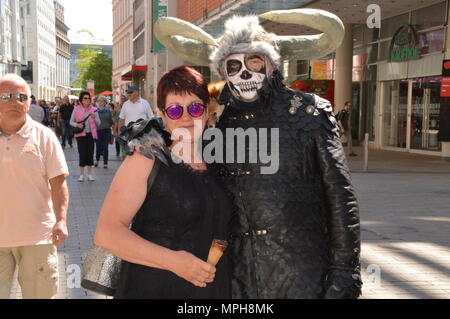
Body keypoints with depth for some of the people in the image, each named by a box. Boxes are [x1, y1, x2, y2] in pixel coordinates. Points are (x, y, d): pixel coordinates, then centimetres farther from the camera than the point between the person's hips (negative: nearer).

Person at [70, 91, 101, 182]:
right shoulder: (76, 109, 2)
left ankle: (90, 174, 10)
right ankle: (81, 174, 7)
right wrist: (77, 125, -13)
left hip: (91, 134, 1)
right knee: (82, 153, -2)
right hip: (80, 134, -1)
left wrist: (94, 118, -15)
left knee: (90, 153, 3)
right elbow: (71, 122, 7)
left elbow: (98, 123, 4)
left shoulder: (93, 109, 5)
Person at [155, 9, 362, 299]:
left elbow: (340, 196, -6)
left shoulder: (308, 112, -4)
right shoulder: (221, 120, 5)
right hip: (241, 271, 3)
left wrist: (345, 269, -9)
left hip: (303, 272, -3)